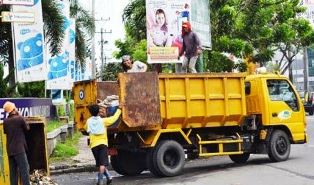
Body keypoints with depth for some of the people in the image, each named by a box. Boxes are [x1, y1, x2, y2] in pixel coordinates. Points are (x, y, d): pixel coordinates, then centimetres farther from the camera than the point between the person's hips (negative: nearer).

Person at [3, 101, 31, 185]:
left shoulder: (5, 121, 5)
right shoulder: (20, 118, -12)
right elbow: (27, 128, 4)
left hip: (10, 150, 6)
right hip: (19, 149, -6)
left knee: (13, 171, 10)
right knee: (24, 170, -5)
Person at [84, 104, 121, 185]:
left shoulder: (88, 121, 8)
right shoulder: (103, 120, 2)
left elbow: (86, 128, 28)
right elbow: (114, 118, 12)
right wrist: (119, 110, 27)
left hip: (94, 145, 2)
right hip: (103, 143, -2)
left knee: (100, 163, 14)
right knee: (102, 163, -9)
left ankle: (108, 176, 7)